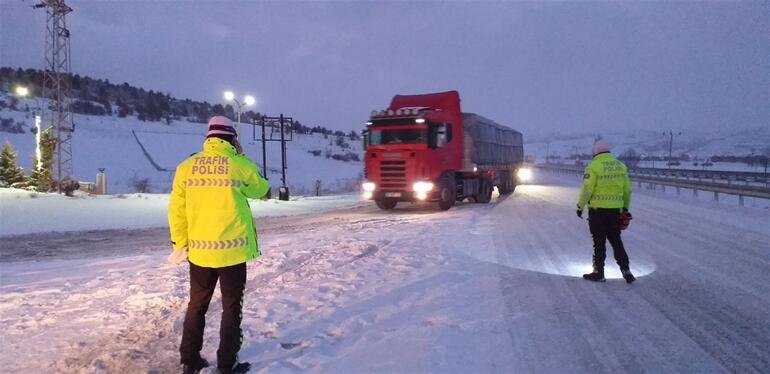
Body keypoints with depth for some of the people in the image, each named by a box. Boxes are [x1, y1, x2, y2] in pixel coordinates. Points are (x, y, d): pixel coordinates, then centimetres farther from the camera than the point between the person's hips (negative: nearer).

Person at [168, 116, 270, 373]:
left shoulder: (187, 166, 0)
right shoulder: (241, 165, -8)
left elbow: (177, 209, 2)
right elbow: (260, 190, 11)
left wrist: (179, 243, 12)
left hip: (199, 250, 3)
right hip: (233, 250, -3)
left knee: (197, 306, 19)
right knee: (231, 307, 10)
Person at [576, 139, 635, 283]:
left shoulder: (593, 166, -10)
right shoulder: (620, 166, 7)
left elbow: (587, 190, -14)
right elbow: (627, 190, 12)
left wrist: (580, 206, -2)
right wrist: (625, 207, 23)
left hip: (598, 210, -5)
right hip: (616, 210, 5)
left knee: (599, 242, 4)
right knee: (616, 240, 17)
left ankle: (598, 272, 11)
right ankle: (625, 270, 14)